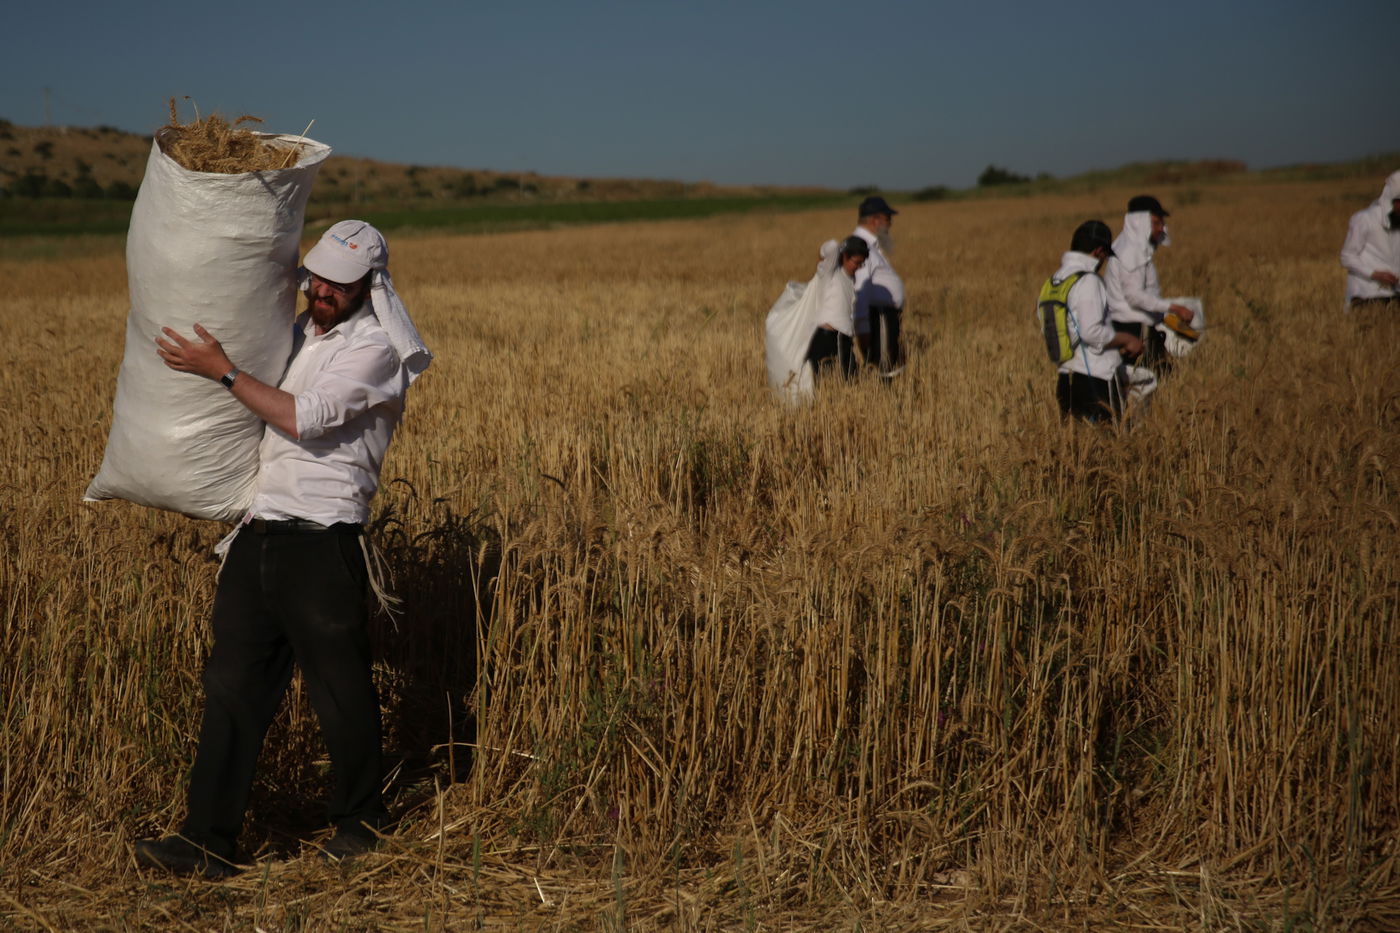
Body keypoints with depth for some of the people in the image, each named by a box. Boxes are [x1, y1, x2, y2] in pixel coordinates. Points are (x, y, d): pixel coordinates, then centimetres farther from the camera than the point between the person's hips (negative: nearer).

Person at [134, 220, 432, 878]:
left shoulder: (374, 348, -4)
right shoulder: (294, 332, 18)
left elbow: (306, 419, -16)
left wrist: (221, 371, -12)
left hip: (322, 543, -6)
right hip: (256, 535, 7)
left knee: (341, 691, 4)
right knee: (232, 687, 2)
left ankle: (360, 820, 25)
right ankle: (209, 840, 5)